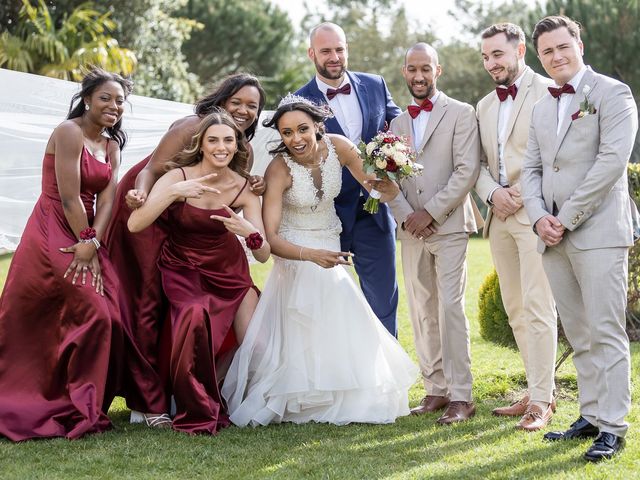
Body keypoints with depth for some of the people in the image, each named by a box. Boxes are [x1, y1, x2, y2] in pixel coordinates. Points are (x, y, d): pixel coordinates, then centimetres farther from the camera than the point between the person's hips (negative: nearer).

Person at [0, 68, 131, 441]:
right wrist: (88, 245, -10)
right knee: (92, 315, -16)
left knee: (107, 317, 2)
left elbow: (107, 200, 2)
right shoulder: (69, 133, -11)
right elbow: (69, 198, -15)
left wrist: (92, 245, -12)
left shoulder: (112, 145, 14)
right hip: (54, 237, -8)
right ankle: (77, 410, -4)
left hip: (86, 239, 8)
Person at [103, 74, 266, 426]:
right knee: (148, 302, -6)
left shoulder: (245, 153, -2)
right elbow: (151, 171, -24)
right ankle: (147, 404, -3)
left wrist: (248, 193, -16)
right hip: (145, 212, -7)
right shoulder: (192, 128, -22)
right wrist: (140, 196, -46)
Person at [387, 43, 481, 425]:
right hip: (412, 231, 5)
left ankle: (461, 397, -6)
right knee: (423, 313, 6)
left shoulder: (461, 114, 0)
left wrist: (430, 212, -13)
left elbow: (467, 171, -9)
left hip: (449, 225, -5)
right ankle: (436, 389, 13)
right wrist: (405, 216, -7)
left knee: (450, 309, -10)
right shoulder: (398, 123, 16)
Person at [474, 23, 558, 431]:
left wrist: (527, 197, -15)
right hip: (500, 217, 8)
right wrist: (493, 193, -3)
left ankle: (541, 400, -3)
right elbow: (480, 163, 16)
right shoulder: (484, 106, 18)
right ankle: (538, 390, 19)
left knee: (537, 309, -8)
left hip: (534, 215, -7)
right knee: (515, 310, 10)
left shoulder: (547, 93, -5)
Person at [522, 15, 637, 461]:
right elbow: (532, 169, 17)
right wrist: (539, 217, -2)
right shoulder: (541, 109, 19)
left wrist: (567, 217, -14)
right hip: (554, 238, 7)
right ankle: (591, 416, 18)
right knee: (578, 335, 10)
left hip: (598, 232, -7)